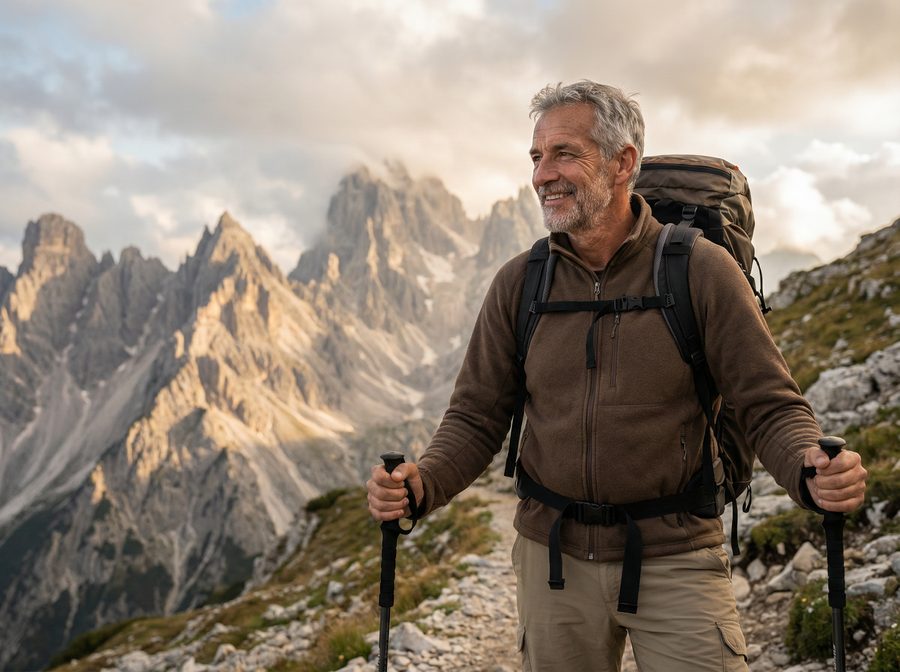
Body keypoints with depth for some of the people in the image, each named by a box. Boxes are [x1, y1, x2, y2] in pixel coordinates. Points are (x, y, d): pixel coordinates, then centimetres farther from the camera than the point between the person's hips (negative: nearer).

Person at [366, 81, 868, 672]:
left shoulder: (702, 269, -10)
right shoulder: (519, 283, -1)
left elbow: (771, 406, -8)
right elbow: (477, 417, 1)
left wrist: (812, 470, -29)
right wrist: (422, 484, -17)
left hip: (675, 558, -3)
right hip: (553, 554, 3)